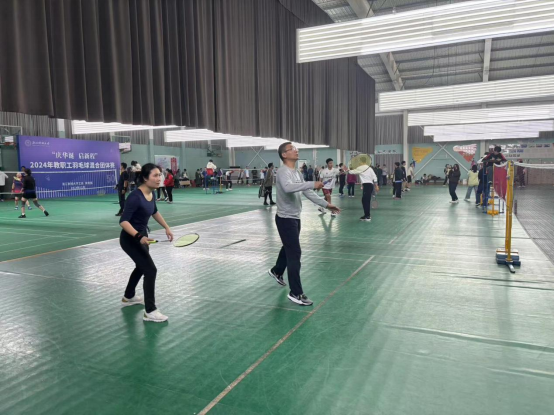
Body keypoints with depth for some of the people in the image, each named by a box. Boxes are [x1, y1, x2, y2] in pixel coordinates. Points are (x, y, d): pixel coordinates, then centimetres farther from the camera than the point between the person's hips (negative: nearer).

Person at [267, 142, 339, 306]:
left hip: (295, 218, 9)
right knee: (295, 253, -8)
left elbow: (307, 192, 13)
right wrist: (312, 184, -41)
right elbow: (288, 187, -40)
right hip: (285, 218, -9)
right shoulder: (283, 171, -19)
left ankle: (276, 271, 51)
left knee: (289, 248, 25)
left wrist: (326, 204, 9)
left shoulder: (297, 172, 11)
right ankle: (296, 293, 0)